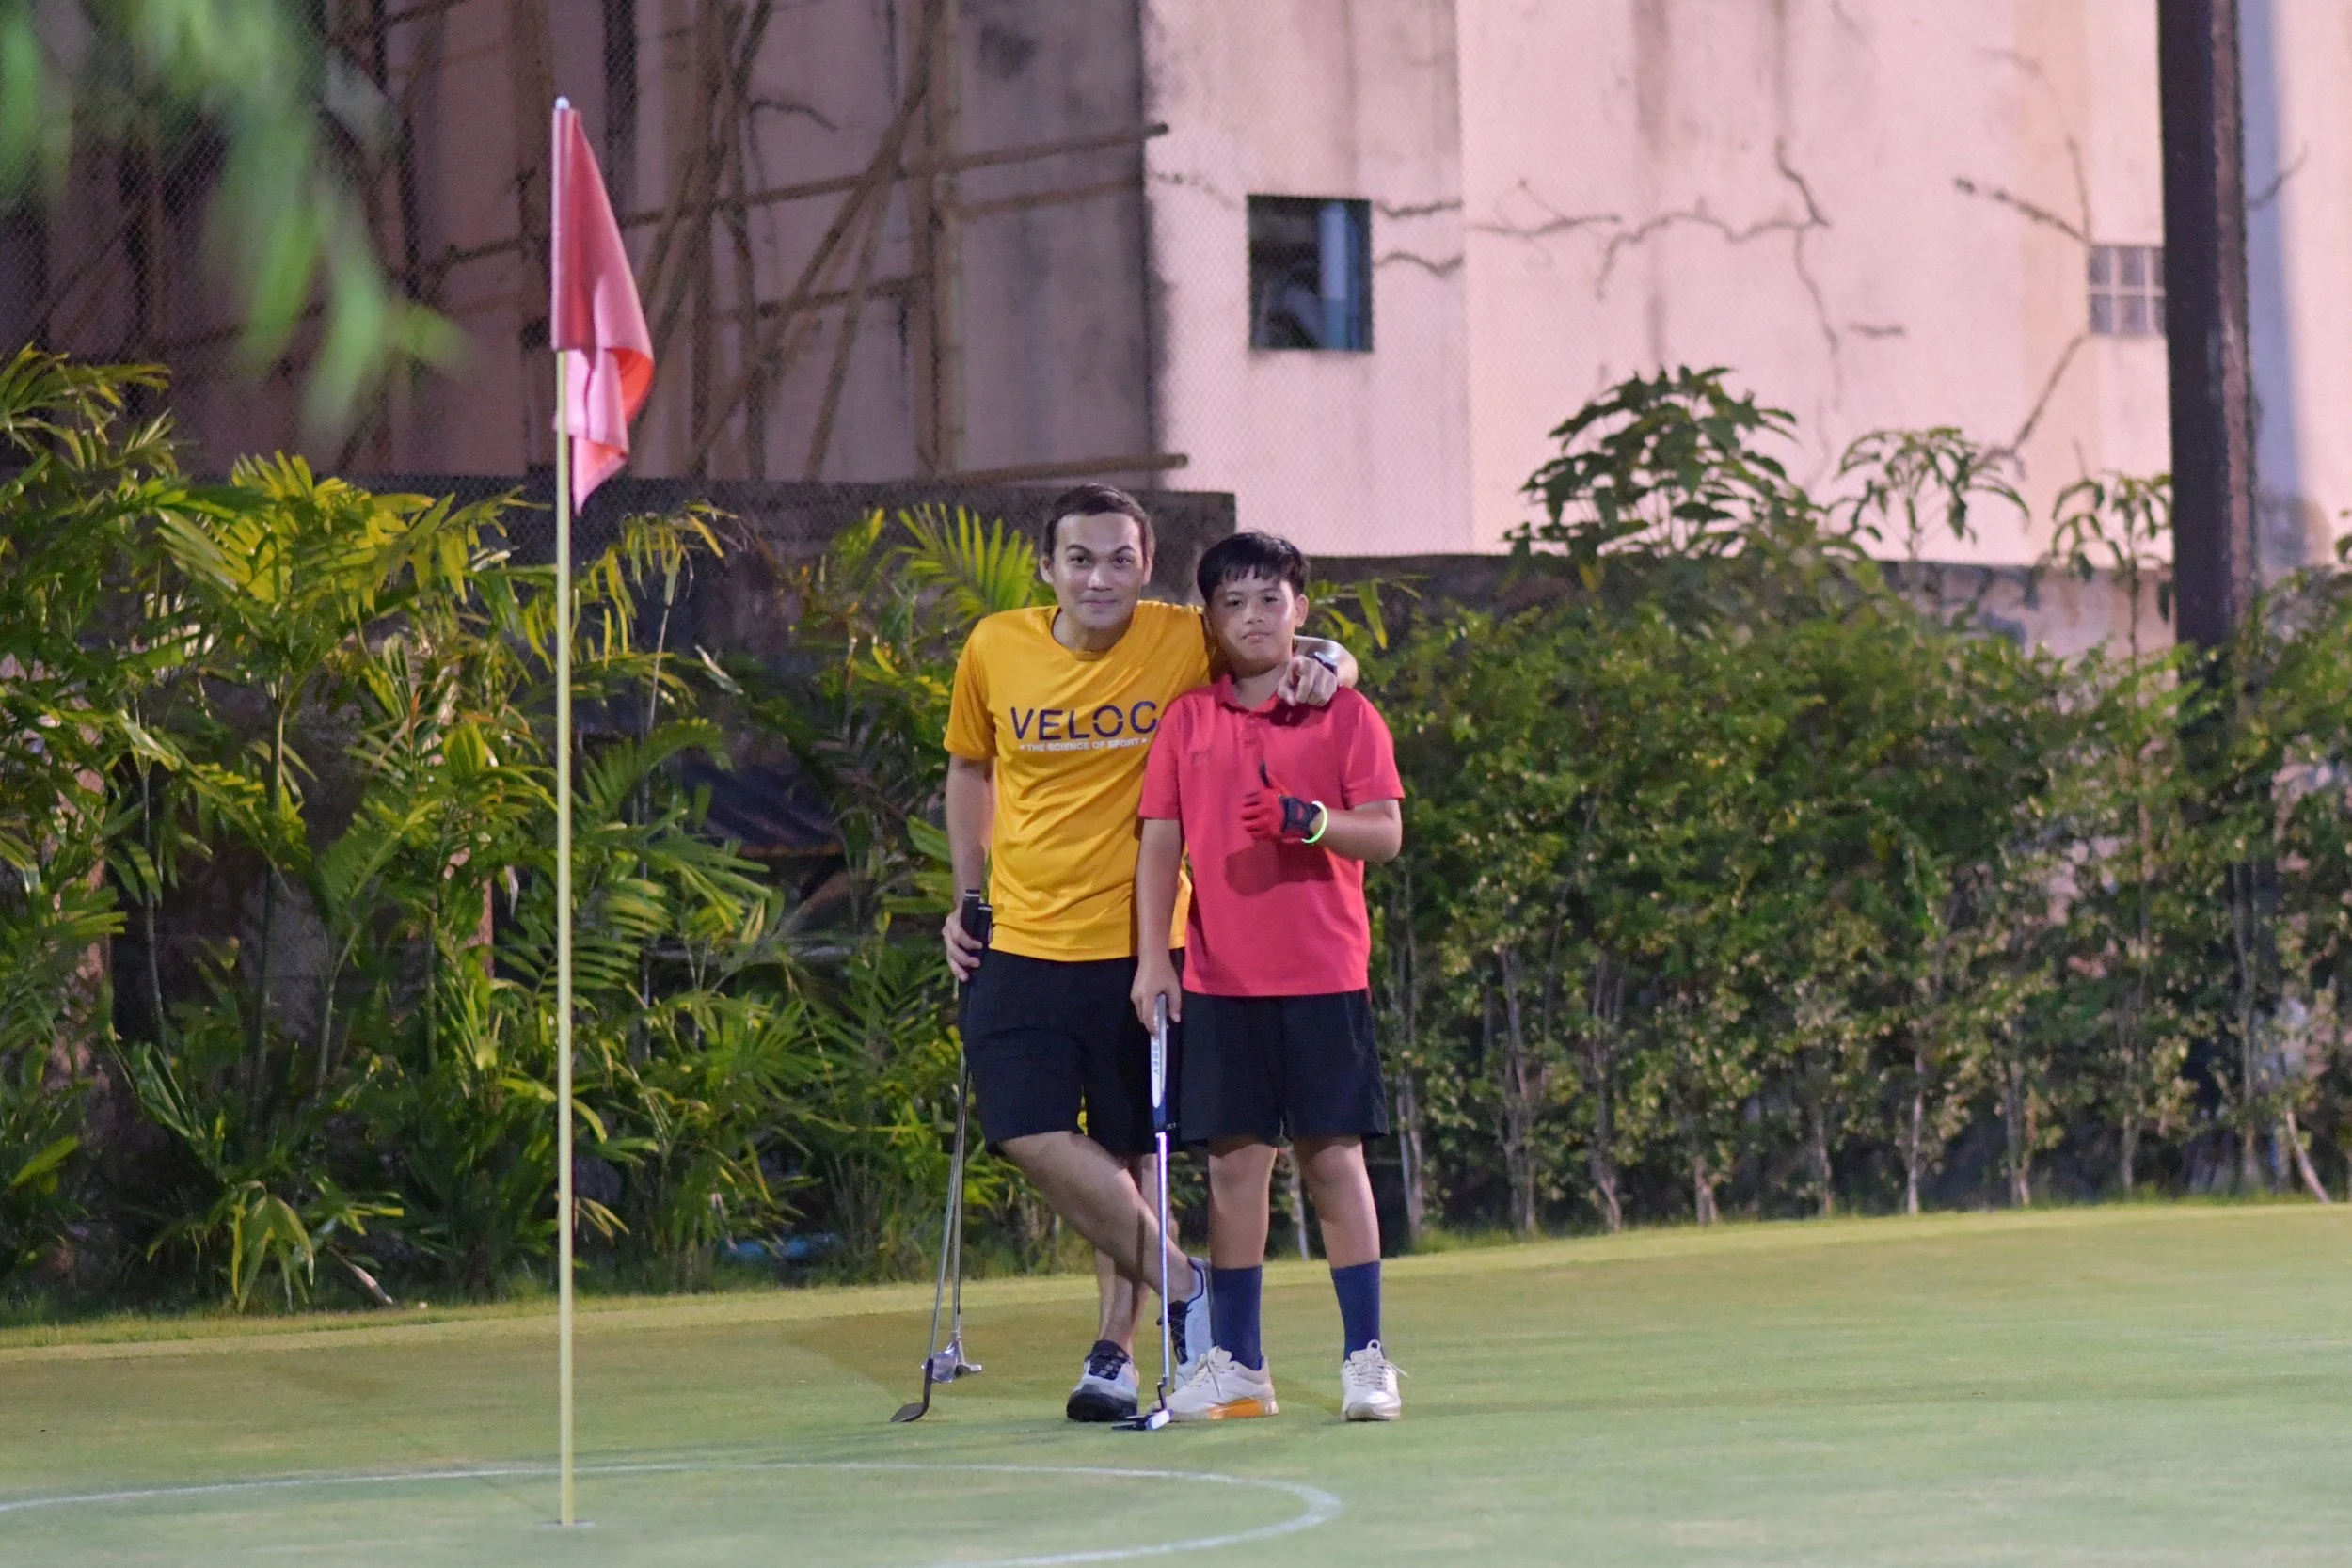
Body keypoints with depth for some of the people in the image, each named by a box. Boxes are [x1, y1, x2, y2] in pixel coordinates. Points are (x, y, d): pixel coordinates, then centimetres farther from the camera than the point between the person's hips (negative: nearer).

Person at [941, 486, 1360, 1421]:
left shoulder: (1183, 643, -6)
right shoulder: (994, 651, 0)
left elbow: (1303, 652, 6)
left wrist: (1321, 665, -19)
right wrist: (969, 896, 13)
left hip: (1141, 945, -1)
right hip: (1023, 947, 2)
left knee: (1130, 1154, 4)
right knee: (1031, 1138, -11)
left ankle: (1116, 1346, 18)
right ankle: (1182, 1288, 4)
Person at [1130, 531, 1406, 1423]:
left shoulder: (1345, 715, 3)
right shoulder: (1186, 723, 9)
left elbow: (1385, 834, -3)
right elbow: (1160, 844, 7)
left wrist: (1308, 821, -21)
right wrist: (1153, 954, -3)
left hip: (1324, 976, -2)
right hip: (1219, 979, 2)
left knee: (1333, 1157, -3)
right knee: (1233, 1159, 3)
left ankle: (1365, 1358, 2)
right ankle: (1236, 1365, 9)